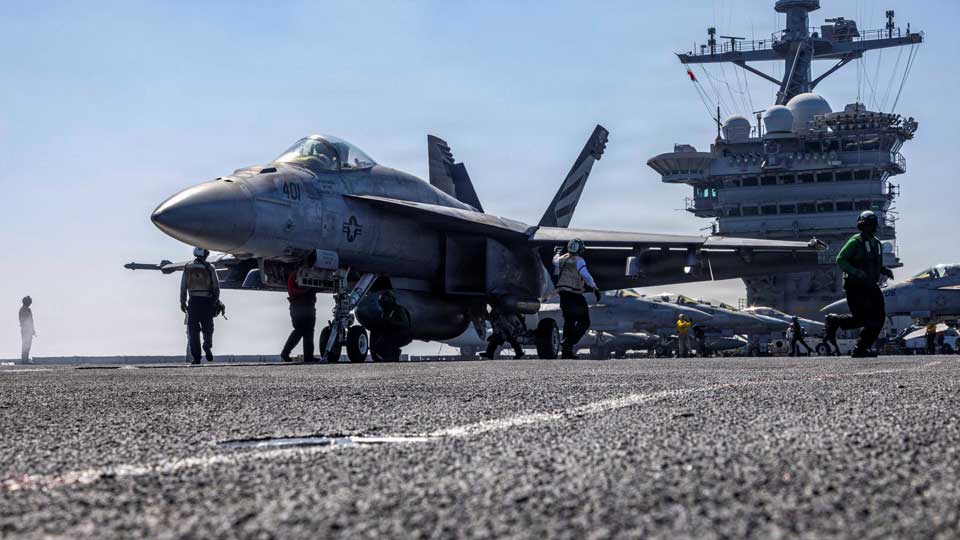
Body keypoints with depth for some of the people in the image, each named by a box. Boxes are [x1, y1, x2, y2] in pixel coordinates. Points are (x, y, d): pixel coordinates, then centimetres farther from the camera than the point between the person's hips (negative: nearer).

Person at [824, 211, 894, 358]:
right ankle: (834, 321, 15)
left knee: (879, 318, -4)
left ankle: (861, 348, 4)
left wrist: (884, 271, 6)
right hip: (855, 285, -7)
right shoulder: (855, 241, -8)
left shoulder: (877, 243, 17)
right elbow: (840, 260, -12)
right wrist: (856, 272, -24)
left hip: (870, 285, 7)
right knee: (861, 318, -12)